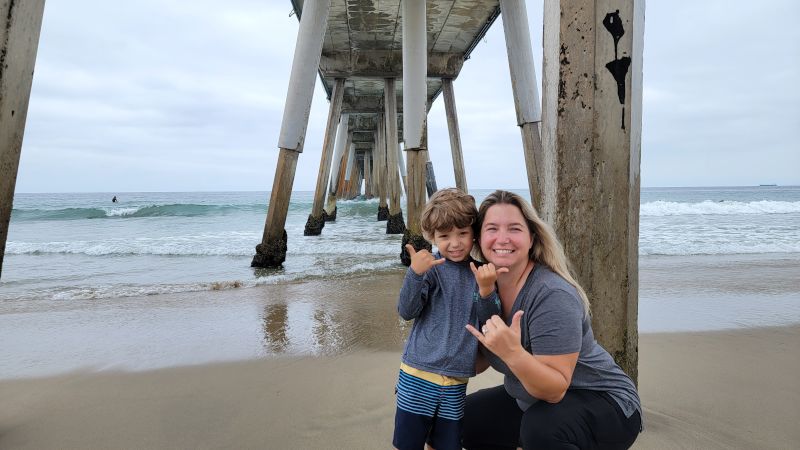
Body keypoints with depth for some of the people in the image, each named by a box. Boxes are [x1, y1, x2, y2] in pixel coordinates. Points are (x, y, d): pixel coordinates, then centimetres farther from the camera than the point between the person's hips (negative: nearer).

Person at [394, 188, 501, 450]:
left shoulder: (480, 271, 3)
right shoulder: (431, 267, -8)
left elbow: (488, 319, 0)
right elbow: (406, 312, -12)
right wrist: (415, 274, -28)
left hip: (456, 381, 3)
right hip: (419, 376, -3)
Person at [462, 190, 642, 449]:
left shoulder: (553, 295, -27)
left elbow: (555, 390, -28)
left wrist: (512, 353, -45)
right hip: (531, 400, 7)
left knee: (541, 426, -35)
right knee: (465, 417, 9)